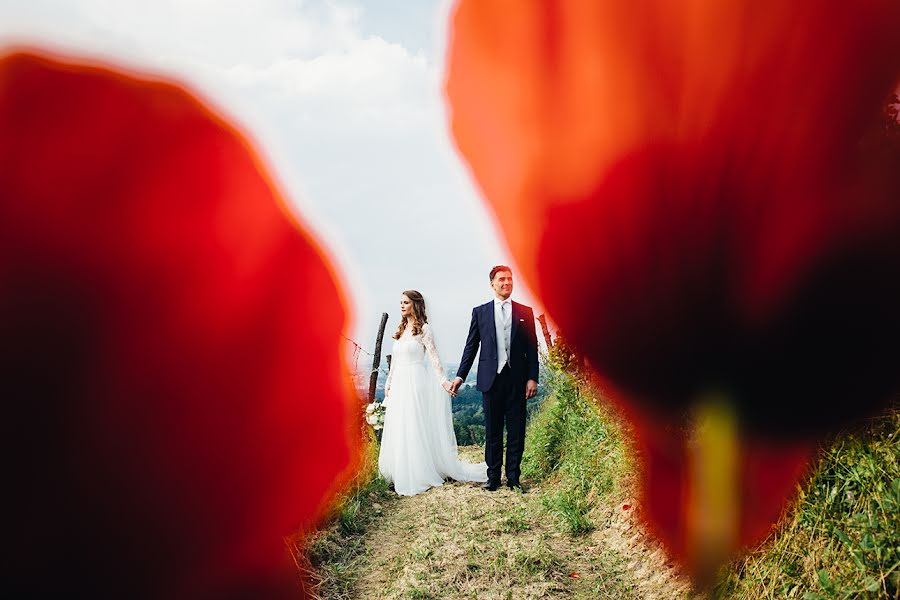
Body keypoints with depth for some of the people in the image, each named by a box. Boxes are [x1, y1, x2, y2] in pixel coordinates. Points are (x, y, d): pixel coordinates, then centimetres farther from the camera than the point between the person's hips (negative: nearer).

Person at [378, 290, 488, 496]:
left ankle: (420, 477, 3)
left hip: (416, 383, -7)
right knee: (398, 431, 8)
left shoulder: (423, 329, -4)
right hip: (399, 385, 7)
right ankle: (402, 474, 17)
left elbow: (434, 357, -11)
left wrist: (443, 381, -22)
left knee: (416, 430, -4)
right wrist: (388, 384, 17)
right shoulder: (401, 330, 15)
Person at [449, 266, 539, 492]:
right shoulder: (480, 312, 7)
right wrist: (460, 376, 3)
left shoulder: (525, 312, 8)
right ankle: (493, 477, 16)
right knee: (492, 431, 7)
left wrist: (532, 378, -2)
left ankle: (513, 477, 15)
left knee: (516, 430, 5)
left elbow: (532, 348, 6)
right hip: (491, 378, 0)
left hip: (517, 379, 0)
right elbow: (471, 346, 8)